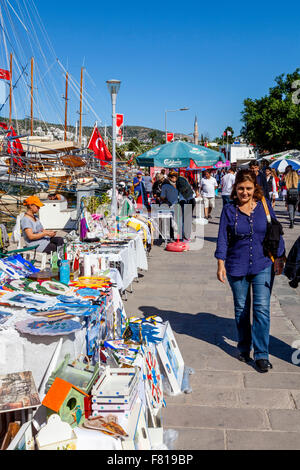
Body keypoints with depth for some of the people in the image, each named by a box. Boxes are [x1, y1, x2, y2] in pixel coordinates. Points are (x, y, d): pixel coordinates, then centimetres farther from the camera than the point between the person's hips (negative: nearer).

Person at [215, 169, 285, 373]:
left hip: (263, 265, 0)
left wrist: (279, 258, 7)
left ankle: (262, 355, 2)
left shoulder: (265, 205, 1)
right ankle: (244, 348, 28)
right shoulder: (229, 210, -1)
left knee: (262, 308, -6)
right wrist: (221, 264, -7)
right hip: (237, 267, 0)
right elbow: (222, 238, 0)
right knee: (241, 309, 11)